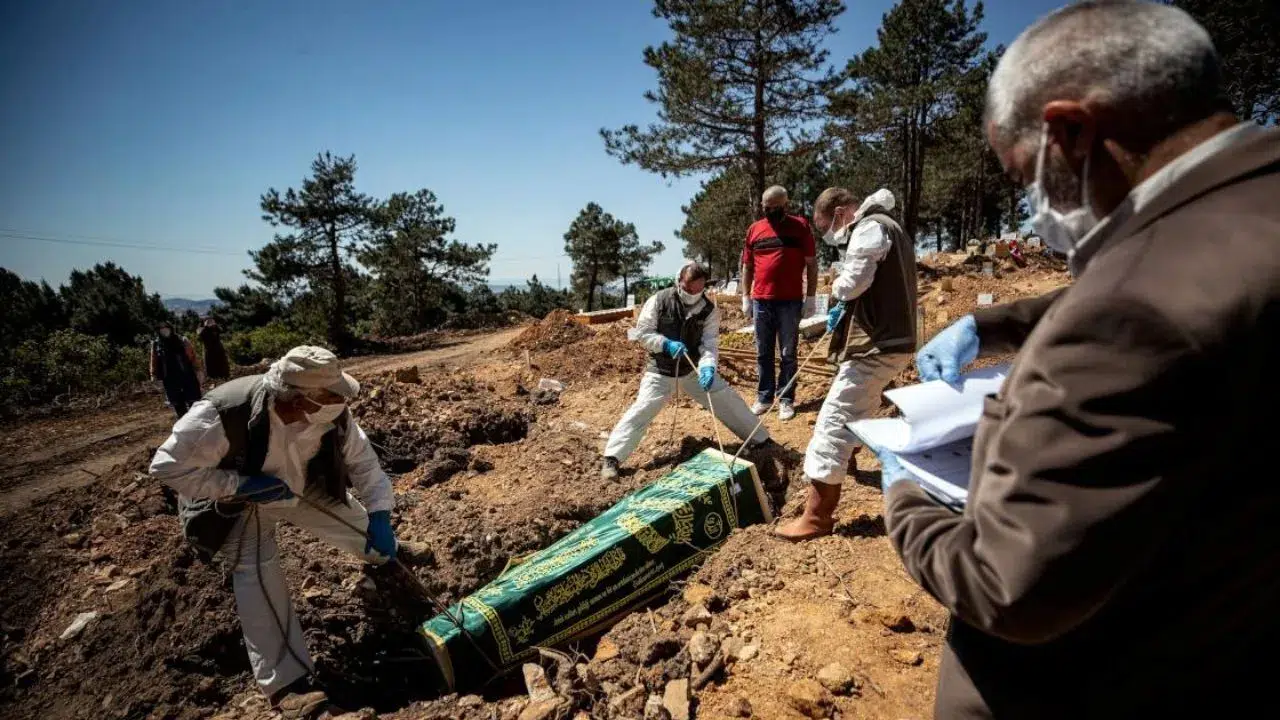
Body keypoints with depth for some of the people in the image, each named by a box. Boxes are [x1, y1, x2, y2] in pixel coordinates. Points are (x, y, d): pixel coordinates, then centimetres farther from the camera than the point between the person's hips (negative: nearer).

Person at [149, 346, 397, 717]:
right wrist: (242, 485, -38)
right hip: (239, 499, -4)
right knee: (257, 575, -20)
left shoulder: (330, 413, -28)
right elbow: (167, 466, -33)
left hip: (306, 486, 4)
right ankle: (285, 684, -10)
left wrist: (380, 515, -24)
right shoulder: (223, 414, -42)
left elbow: (362, 458, -16)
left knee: (370, 530, 9)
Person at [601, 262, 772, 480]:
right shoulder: (659, 301, -14)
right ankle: (612, 458, -8)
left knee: (728, 400, 3)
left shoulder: (709, 310, -8)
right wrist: (666, 343, -25)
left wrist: (707, 366, -34)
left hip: (694, 369, 3)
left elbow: (710, 343, -14)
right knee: (642, 409, -15)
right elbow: (641, 333, -10)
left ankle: (761, 439, 22)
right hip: (661, 371, -2)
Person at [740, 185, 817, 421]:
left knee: (788, 354, 3)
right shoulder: (754, 230, 9)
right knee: (763, 353, 9)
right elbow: (747, 266, 14)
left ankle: (786, 400, 10)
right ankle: (764, 397, 17)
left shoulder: (800, 226, 0)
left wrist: (810, 297, -5)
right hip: (761, 301, 3)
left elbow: (811, 264, 0)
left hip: (791, 302, -3)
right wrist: (745, 297, 9)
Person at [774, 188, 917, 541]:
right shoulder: (887, 228, 21)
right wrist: (844, 307, 13)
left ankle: (816, 516, -12)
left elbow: (853, 281, -23)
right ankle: (846, 456, 58)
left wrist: (837, 288, -1)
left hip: (876, 346, -11)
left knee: (833, 422, -12)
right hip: (892, 340, 11)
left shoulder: (870, 228, -12)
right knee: (858, 406, 33)